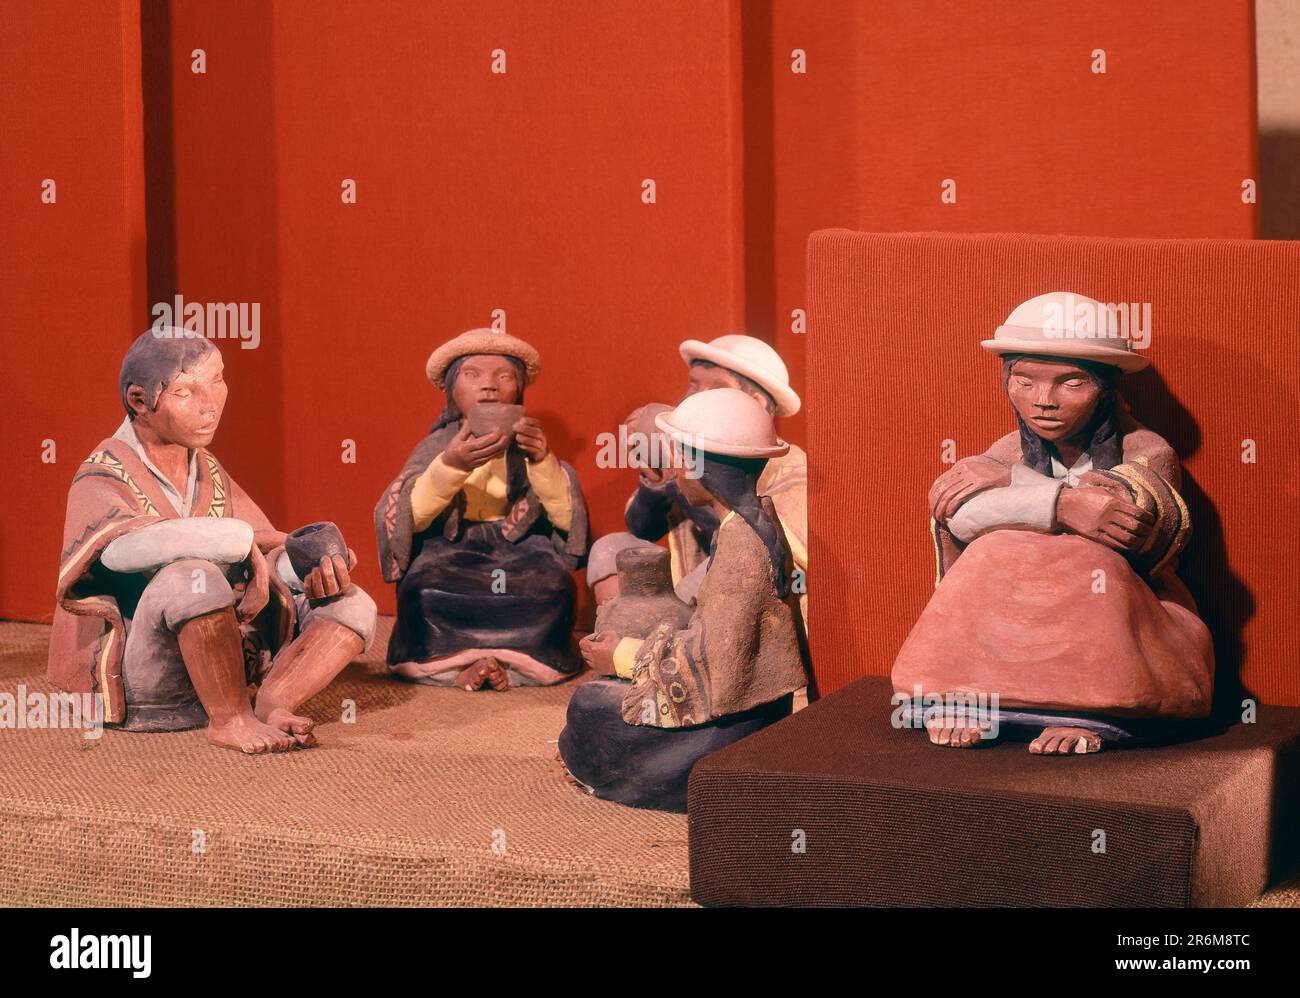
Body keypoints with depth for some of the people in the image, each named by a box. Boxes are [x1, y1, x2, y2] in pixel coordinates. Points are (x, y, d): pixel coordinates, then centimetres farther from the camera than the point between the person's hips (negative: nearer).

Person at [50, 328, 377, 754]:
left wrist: (314, 574, -18)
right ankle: (230, 719, -22)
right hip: (134, 683, -7)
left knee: (352, 607, -2)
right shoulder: (102, 478, -10)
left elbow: (275, 560, 8)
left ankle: (271, 704, -25)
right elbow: (122, 546, -35)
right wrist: (248, 539, -32)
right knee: (192, 574, -36)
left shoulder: (208, 471, 14)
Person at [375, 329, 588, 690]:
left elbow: (570, 518, -6)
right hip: (452, 555, -1)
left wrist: (544, 461, -23)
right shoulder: (437, 446, 4)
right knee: (424, 588, -34)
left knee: (553, 587, -31)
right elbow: (402, 519, -12)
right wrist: (450, 466, -28)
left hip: (518, 554, 1)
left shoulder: (528, 444, 6)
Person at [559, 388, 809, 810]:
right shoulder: (757, 521, 7)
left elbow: (716, 662, -25)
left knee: (589, 707, -4)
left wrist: (624, 657, -12)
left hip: (735, 726, -10)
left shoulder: (740, 543, -25)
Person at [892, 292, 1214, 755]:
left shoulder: (1146, 455, -5)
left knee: (1089, 560, -31)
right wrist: (1061, 507, -36)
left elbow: (1126, 506, -29)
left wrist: (991, 491, -23)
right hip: (1018, 629, 3)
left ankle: (1088, 711, -36)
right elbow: (961, 515, -18)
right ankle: (962, 694, -29)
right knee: (997, 552, -24)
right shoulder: (1011, 453, 4)